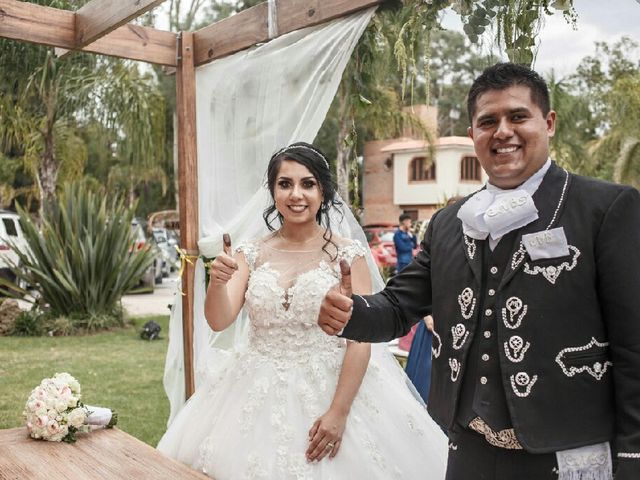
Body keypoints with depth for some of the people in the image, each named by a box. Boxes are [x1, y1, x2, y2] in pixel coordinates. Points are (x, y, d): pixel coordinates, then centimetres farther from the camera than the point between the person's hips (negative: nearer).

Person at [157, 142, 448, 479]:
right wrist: (217, 283, -24)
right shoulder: (251, 254, 2)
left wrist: (339, 411, -16)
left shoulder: (347, 255, -6)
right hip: (260, 394, 3)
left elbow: (361, 339, -10)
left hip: (333, 388, -2)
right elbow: (219, 321, -5)